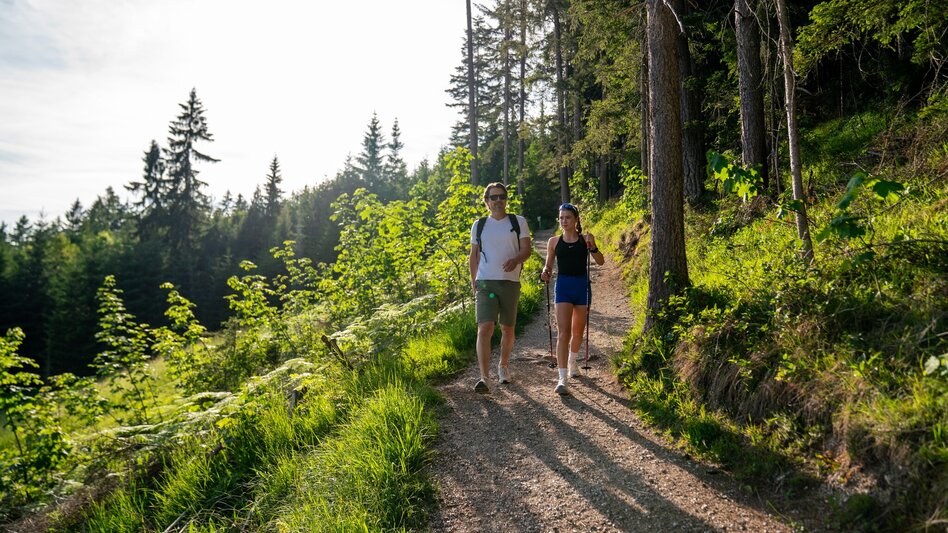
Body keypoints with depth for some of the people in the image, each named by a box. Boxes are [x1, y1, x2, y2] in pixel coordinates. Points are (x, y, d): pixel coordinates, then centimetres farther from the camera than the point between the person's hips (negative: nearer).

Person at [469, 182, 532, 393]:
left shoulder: (518, 222, 6)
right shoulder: (479, 225, 11)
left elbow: (526, 249, -3)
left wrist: (515, 260, -25)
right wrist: (473, 281, 11)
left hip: (510, 283, 1)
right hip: (485, 283, 0)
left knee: (507, 329, 11)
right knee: (484, 328, -14)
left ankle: (503, 365, 35)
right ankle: (484, 378, -17)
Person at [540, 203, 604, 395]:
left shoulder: (585, 239, 1)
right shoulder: (554, 241, 3)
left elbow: (600, 262, -4)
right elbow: (549, 264, 11)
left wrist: (592, 246, -20)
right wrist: (545, 272, -11)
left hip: (582, 286, 1)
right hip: (563, 286, -1)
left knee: (578, 331, 16)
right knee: (563, 332, -12)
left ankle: (573, 362, 43)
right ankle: (562, 378, -15)